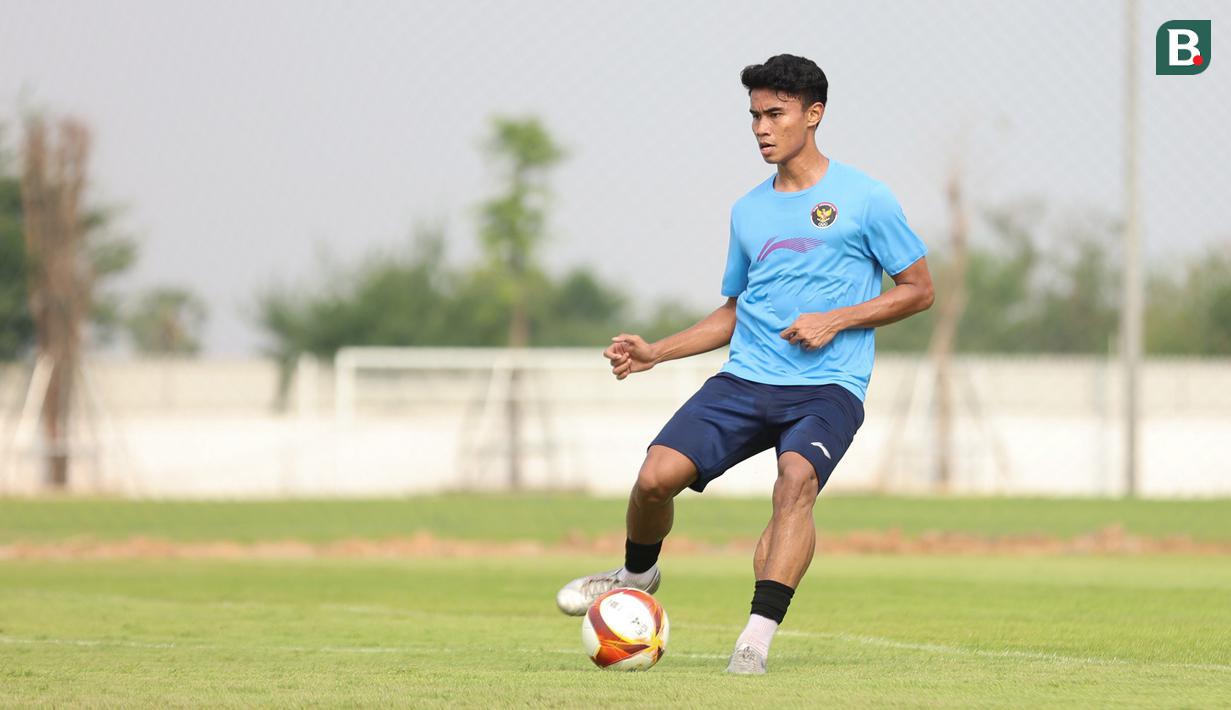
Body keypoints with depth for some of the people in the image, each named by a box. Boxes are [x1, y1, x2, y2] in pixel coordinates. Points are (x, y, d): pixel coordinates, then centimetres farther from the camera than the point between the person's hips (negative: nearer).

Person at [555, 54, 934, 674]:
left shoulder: (864, 199, 1)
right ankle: (637, 574, 16)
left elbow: (918, 289, 4)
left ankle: (758, 636, -35)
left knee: (797, 476, -34)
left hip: (828, 388, -4)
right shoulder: (748, 211, 16)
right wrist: (655, 353, 14)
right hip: (746, 379, 4)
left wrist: (837, 320, -9)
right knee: (657, 475, -16)